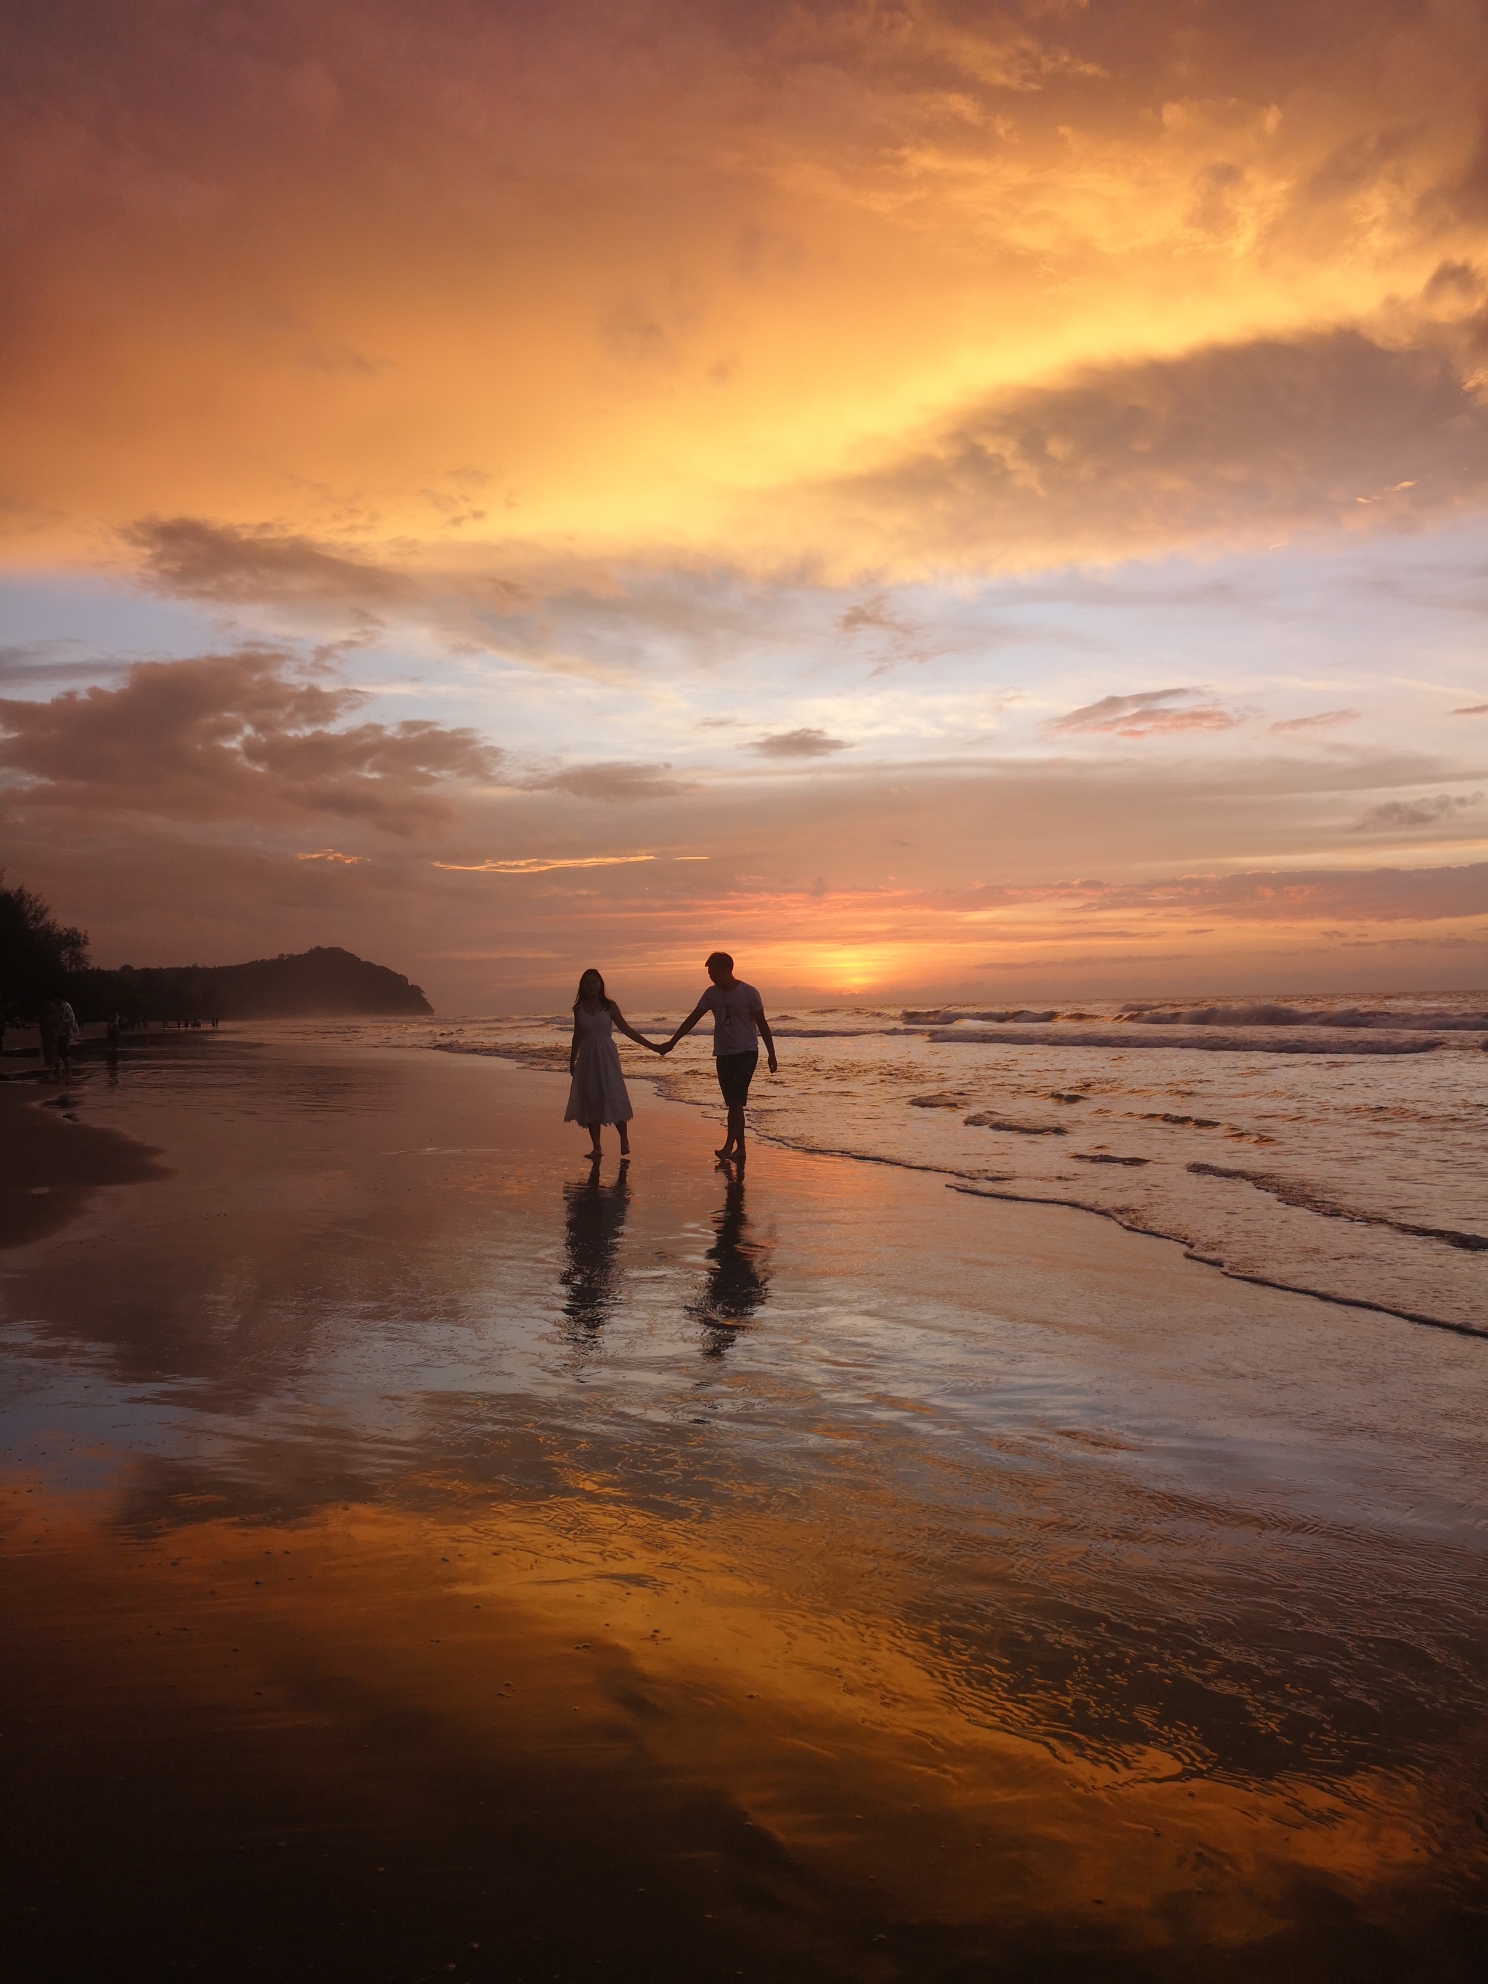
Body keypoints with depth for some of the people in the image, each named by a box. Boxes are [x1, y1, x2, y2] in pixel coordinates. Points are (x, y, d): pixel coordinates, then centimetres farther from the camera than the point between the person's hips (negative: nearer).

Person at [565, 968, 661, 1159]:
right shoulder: (579, 1008, 6)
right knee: (590, 1102, 1)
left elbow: (626, 1029, 2)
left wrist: (650, 1045, -1)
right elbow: (577, 1036, 14)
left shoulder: (610, 1006, 0)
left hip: (606, 1057, -2)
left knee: (614, 1098, -10)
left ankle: (624, 1141, 3)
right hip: (587, 1058, 2)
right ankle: (596, 1147, 8)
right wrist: (572, 1061, 16)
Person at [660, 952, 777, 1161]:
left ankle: (729, 1146, -17)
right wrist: (671, 1043, 1)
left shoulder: (749, 993, -9)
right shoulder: (712, 994, 4)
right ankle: (740, 1148, 9)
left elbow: (762, 1025, -4)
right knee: (733, 1102, 5)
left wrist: (771, 1055, -5)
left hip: (746, 1052, -5)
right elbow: (691, 1020, 6)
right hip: (723, 1054, 5)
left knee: (736, 1100, -15)